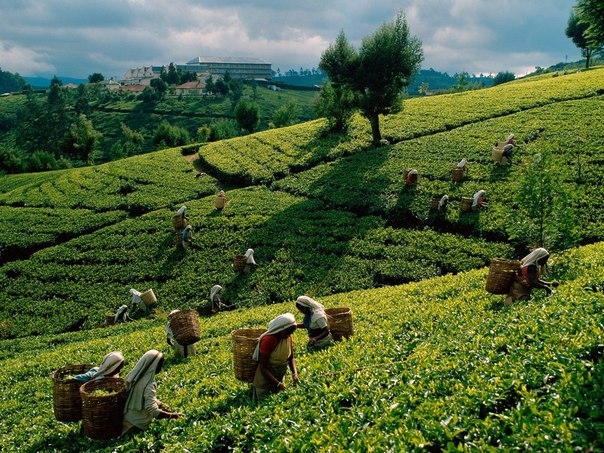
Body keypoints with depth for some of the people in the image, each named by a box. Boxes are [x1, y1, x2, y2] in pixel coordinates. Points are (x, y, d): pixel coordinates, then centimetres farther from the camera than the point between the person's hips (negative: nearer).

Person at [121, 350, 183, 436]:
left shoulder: (135, 376, -5)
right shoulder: (149, 385, -28)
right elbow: (154, 411, -31)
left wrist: (159, 403, 12)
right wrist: (172, 415, -21)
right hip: (138, 423, -8)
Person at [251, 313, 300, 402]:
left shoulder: (288, 337, -8)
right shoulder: (268, 340, -27)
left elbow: (291, 358, 4)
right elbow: (263, 368, -24)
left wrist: (294, 374, -13)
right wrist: (278, 384, -27)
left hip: (280, 377, 6)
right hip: (265, 377, -6)